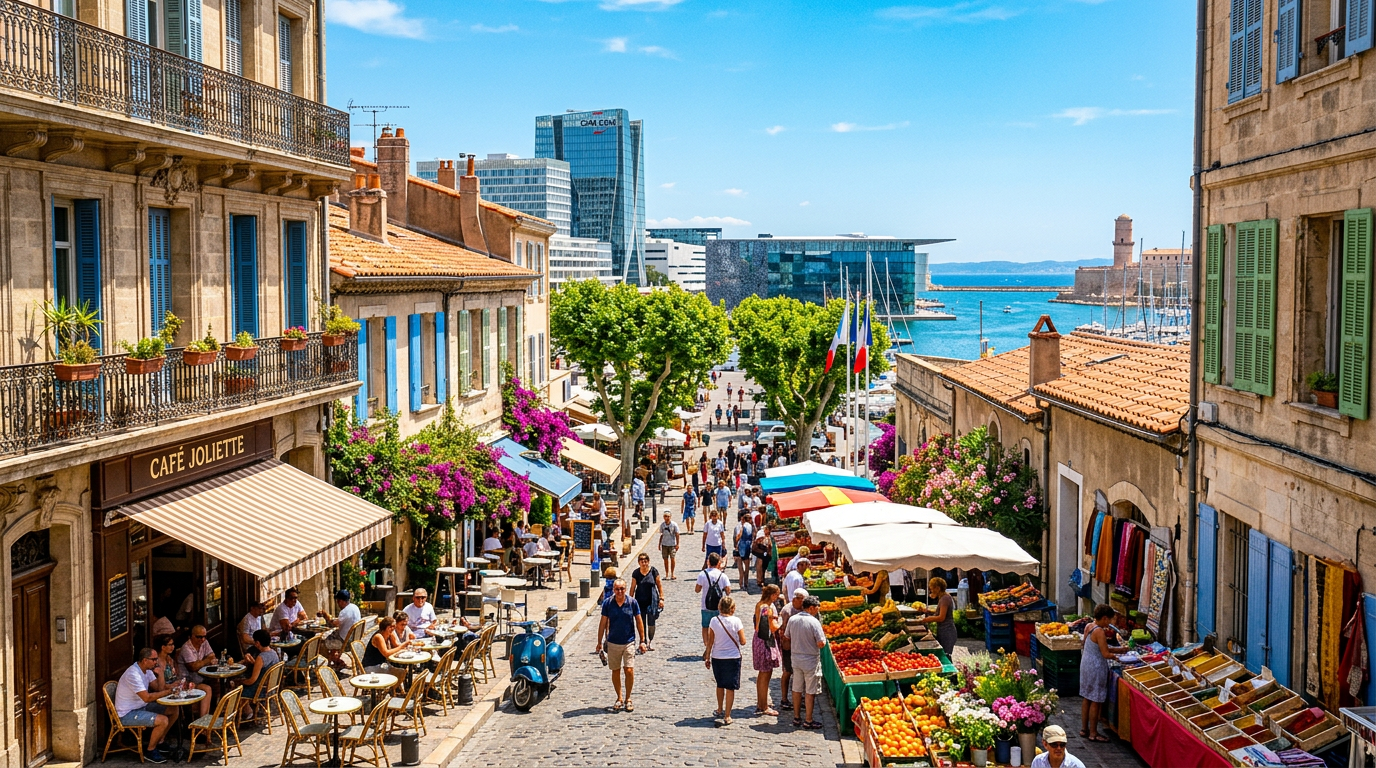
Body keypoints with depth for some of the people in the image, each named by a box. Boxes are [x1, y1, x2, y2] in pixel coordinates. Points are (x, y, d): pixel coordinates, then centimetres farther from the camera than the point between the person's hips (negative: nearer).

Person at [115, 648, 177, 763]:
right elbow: (147, 698, -30)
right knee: (163, 720, -25)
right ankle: (150, 751, -5)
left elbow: (159, 688, 5)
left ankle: (159, 742, 19)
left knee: (174, 710, 7)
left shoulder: (146, 670, 4)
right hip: (127, 714, -10)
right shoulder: (133, 674, -26)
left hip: (141, 707, 10)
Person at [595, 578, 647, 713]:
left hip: (629, 642, -1)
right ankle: (619, 699, 24)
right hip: (613, 643, 1)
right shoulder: (608, 604, -4)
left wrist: (642, 641, 2)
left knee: (629, 671, -9)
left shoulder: (632, 603, -5)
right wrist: (599, 642, 6)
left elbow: (639, 622, 2)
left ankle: (628, 699, 8)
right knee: (615, 671, 9)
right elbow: (603, 623, 5)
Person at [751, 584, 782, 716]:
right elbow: (773, 627, -21)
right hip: (767, 642, -9)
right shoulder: (769, 607, -19)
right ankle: (765, 707, 4)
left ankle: (760, 704, 26)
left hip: (758, 640, 9)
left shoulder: (759, 605, 7)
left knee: (761, 674, 17)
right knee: (766, 674, -2)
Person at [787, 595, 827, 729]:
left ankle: (796, 718, 24)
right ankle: (808, 721, 11)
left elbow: (788, 638, 10)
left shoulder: (792, 619, -1)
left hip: (796, 658, 6)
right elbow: (821, 644, -21)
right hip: (811, 660, -6)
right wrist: (824, 639, 1)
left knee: (797, 689, 15)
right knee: (810, 692, 5)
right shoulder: (814, 622, -19)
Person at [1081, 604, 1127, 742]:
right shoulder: (1099, 632, -21)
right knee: (1095, 701, 0)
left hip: (1086, 666, 9)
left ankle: (1084, 729, 24)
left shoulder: (1089, 628, 6)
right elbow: (1106, 654, -22)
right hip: (1096, 668, -9)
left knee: (1087, 698, 16)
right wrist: (1119, 654, -5)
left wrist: (1118, 649, 12)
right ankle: (1093, 733, 7)